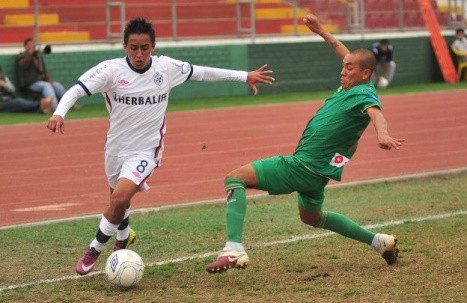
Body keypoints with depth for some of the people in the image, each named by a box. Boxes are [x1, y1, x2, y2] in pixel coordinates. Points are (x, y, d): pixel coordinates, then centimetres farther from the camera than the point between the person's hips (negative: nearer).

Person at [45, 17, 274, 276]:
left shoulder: (167, 67, -10)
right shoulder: (111, 70, -15)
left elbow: (202, 72, 3)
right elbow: (76, 90, -21)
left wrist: (245, 76, 7)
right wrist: (58, 114, -41)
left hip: (146, 150, -2)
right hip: (116, 148, 2)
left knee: (120, 198, -22)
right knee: (118, 199, 21)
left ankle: (94, 250, -2)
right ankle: (123, 238, 54)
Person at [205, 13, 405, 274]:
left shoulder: (364, 95, -17)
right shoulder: (353, 86, 8)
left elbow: (375, 113, -41)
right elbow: (347, 54, 29)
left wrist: (383, 135, -61)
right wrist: (321, 31, 36)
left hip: (304, 166, -10)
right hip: (315, 169, 10)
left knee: (235, 178, -14)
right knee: (311, 216, 34)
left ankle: (234, 249, -28)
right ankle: (379, 241, 34)